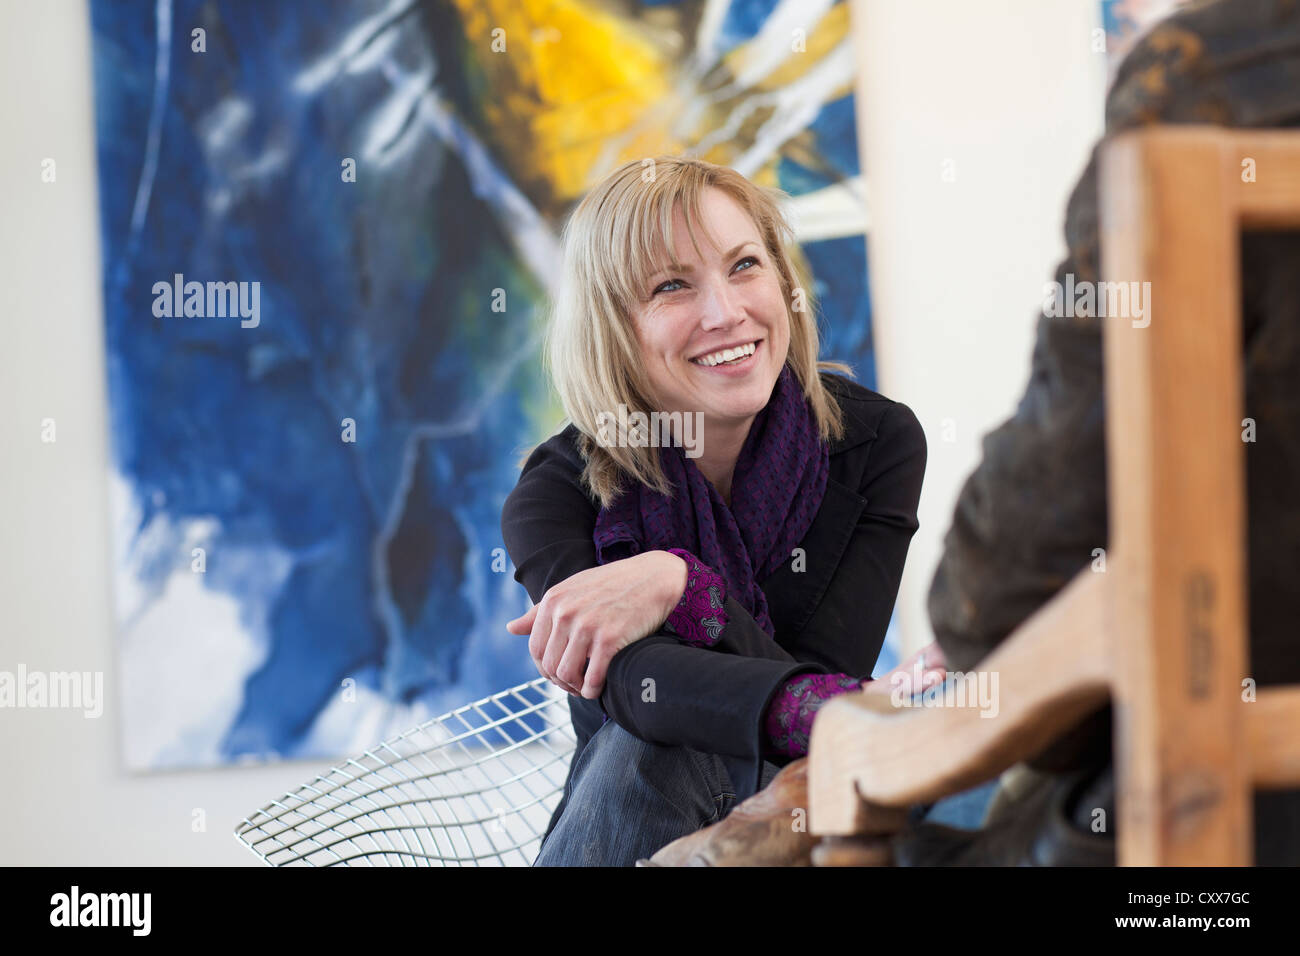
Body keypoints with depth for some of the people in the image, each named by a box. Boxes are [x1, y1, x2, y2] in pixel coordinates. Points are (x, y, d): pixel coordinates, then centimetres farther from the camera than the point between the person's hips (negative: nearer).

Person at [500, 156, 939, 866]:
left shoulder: (875, 441, -9)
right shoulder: (555, 493, -12)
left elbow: (823, 677, -16)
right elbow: (633, 684, -32)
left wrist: (678, 582, -34)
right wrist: (852, 716, -50)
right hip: (633, 825, 1)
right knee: (652, 747, -35)